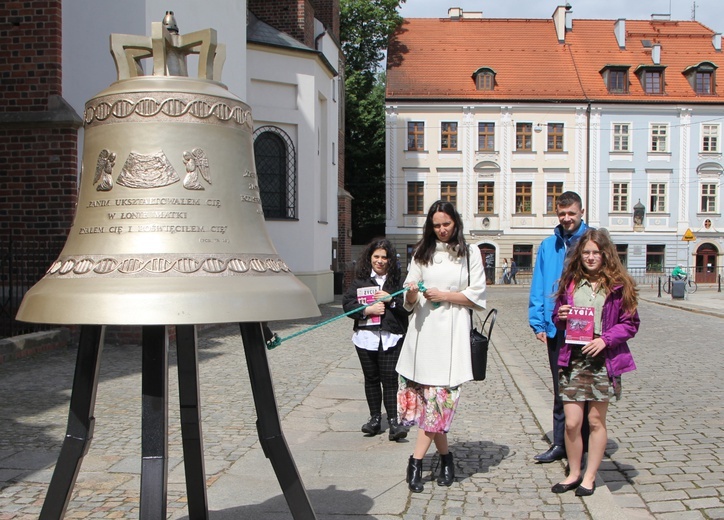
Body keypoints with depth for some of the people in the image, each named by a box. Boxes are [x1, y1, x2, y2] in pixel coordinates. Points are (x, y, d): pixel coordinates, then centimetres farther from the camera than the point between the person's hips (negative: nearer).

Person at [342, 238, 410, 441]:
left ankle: (393, 421, -2)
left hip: (391, 336, -2)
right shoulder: (360, 279, 6)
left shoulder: (398, 280, 3)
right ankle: (375, 418, 21)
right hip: (366, 336, 2)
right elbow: (347, 303, 0)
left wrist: (391, 300, -14)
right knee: (371, 378, 11)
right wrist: (367, 310, -12)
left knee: (389, 378, -6)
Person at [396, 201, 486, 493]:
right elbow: (409, 302, 10)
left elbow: (477, 295, 3)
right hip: (423, 329, 3)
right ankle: (445, 458, 19)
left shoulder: (470, 254, 7)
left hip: (452, 332, -2)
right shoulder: (422, 253, 13)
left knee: (439, 395, -8)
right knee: (427, 394, 3)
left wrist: (444, 296, -8)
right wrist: (412, 293, -13)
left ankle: (416, 462, -3)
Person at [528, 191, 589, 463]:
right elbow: (538, 287, 7)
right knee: (560, 390, 13)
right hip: (556, 329, 4)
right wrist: (538, 323, 0)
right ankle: (560, 444, 23)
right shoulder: (548, 246, 6)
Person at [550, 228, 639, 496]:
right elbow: (558, 319, 17)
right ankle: (574, 474, 21)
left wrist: (606, 339, -15)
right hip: (573, 359, 2)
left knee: (596, 420, 9)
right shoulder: (570, 281, 7)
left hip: (603, 360, -2)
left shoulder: (619, 284, -2)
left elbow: (630, 323, -1)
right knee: (571, 422, 2)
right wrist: (561, 317, -6)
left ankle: (590, 477, 22)